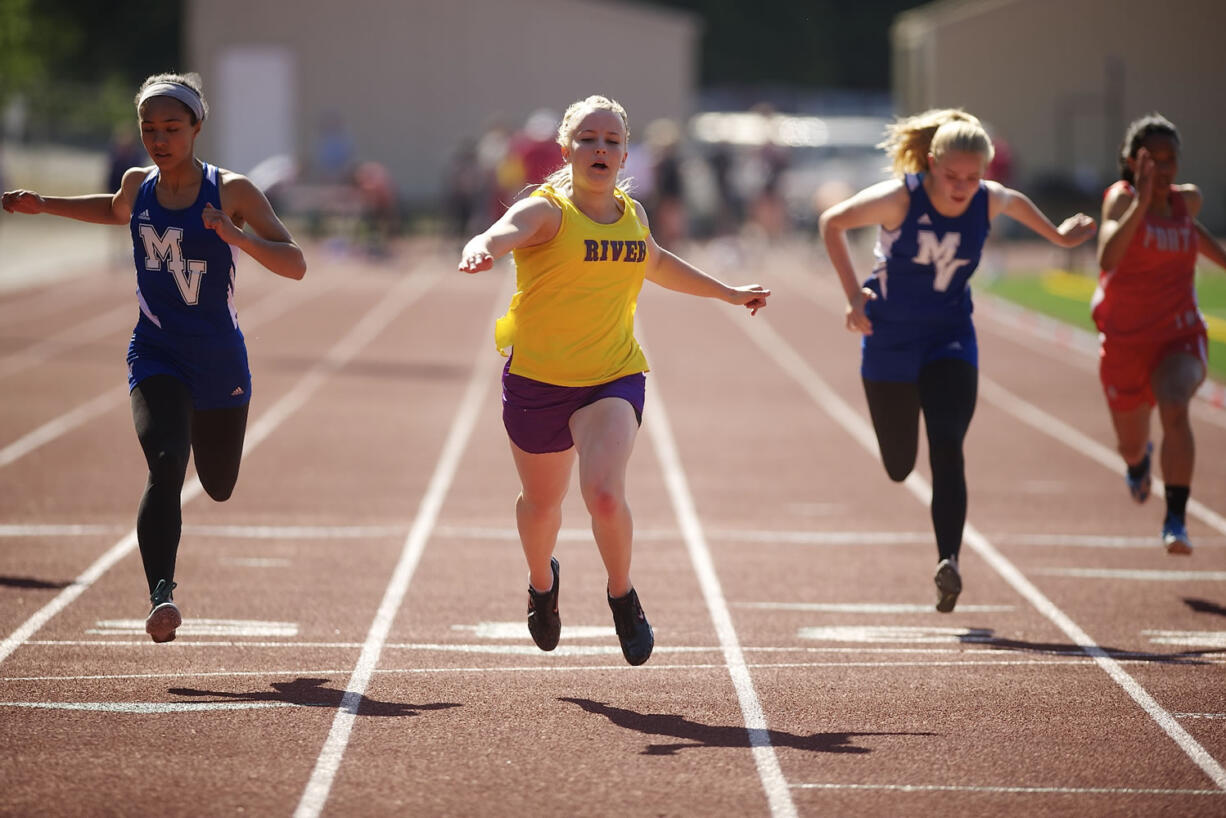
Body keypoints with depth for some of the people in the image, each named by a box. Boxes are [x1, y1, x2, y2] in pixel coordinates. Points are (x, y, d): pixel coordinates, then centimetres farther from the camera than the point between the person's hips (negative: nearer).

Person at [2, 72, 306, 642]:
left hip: (220, 361, 0)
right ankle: (161, 595, -33)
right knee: (166, 466, -26)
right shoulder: (138, 185, 1)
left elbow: (295, 265, -14)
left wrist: (239, 238, -30)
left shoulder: (232, 192, -10)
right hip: (156, 358, 0)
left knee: (219, 487, 19)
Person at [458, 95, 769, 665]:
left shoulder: (631, 214, 5)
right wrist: (481, 249, -59)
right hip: (537, 379, -1)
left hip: (613, 377, 2)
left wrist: (728, 293, 37)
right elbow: (502, 234, -34)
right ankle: (542, 583, 51)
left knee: (604, 494, -23)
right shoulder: (546, 211, -12)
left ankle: (622, 597, 4)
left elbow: (656, 263, 28)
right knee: (541, 503, 17)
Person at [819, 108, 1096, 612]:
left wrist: (1058, 236, 28)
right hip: (889, 341, -1)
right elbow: (832, 222, -7)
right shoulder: (899, 198, -20)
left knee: (947, 451, -20)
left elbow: (1017, 203, 14)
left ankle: (948, 563, -24)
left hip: (950, 340, 1)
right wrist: (853, 294, -10)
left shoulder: (990, 201, -11)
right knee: (899, 467, 8)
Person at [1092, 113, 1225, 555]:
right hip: (1125, 340, -1)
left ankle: (1175, 520, -31)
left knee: (1174, 409, -31)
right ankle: (1139, 462, 57)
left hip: (1180, 336, 1)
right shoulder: (1121, 196, -15)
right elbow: (1107, 258, -34)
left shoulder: (1187, 199, 0)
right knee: (1131, 444, 17)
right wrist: (1141, 201, -40)